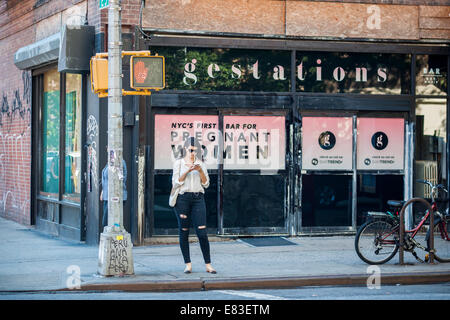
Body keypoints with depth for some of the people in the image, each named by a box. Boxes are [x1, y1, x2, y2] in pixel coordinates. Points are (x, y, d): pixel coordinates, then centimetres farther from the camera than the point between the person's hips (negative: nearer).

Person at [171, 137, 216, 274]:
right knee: (184, 232, 0)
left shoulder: (201, 164, 13)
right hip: (183, 199, -1)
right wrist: (187, 171, -12)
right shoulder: (179, 163, 6)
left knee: (202, 232, -8)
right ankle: (188, 264, 7)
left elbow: (206, 184, 10)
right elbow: (175, 183, 0)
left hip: (198, 198, 1)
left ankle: (208, 265, -6)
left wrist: (200, 171, -6)